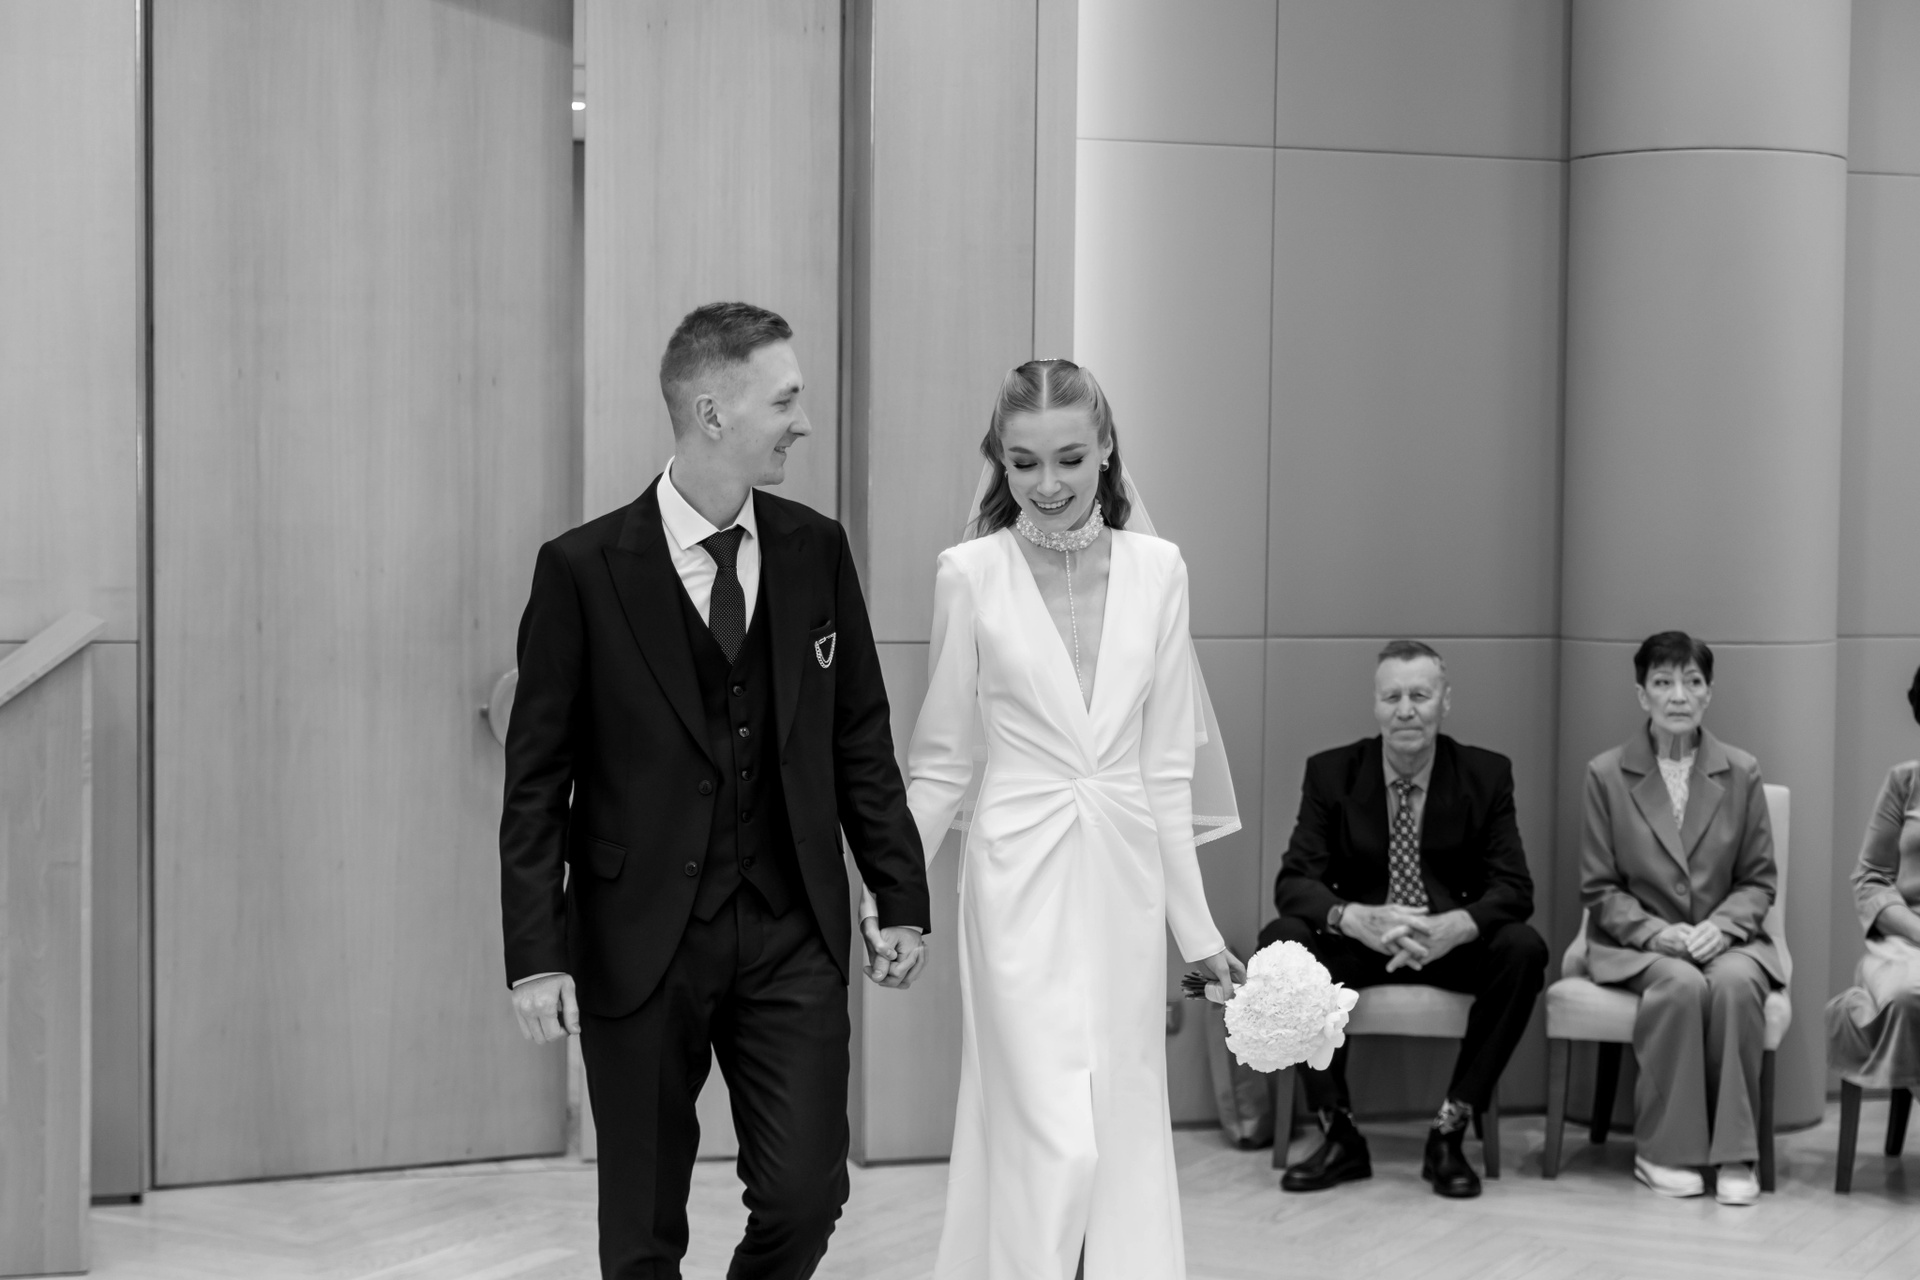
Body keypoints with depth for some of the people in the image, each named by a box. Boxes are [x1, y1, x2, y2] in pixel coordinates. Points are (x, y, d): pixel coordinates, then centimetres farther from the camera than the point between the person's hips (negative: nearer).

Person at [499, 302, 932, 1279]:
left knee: (806, 1196, -1)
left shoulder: (817, 552, 4)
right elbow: (536, 780, -5)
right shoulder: (583, 570, -7)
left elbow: (860, 739, 10)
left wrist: (902, 896, 6)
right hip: (639, 943, -2)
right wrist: (537, 954, -10)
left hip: (792, 938, 3)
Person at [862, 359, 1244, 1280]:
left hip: (1125, 883, 3)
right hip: (1019, 882, -3)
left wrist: (1197, 927, 9)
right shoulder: (971, 574, -3)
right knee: (1051, 1143, -6)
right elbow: (939, 763, 3)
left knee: (1129, 1135, 9)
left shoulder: (1156, 568, 4)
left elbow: (1167, 767, 8)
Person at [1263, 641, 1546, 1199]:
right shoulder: (1330, 773, -3)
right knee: (1280, 940, -28)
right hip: (1359, 944, 0)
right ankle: (1340, 1135, -17)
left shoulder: (1486, 775, -3)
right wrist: (1356, 918, -32)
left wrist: (1455, 926, -32)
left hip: (1452, 945, 0)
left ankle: (1449, 1133, -17)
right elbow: (1294, 880, -10)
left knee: (1523, 949, -30)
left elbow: (1513, 887, -9)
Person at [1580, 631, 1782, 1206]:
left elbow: (1758, 880, 6)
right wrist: (1658, 933, -16)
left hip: (1725, 938, 1)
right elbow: (1600, 889, 1)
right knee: (1681, 984, -34)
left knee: (1735, 983, -33)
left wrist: (1721, 927, -14)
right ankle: (1664, 1151, -22)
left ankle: (1733, 1153, -23)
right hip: (1637, 941, -1)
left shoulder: (1742, 772, 4)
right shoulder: (1606, 774, 0)